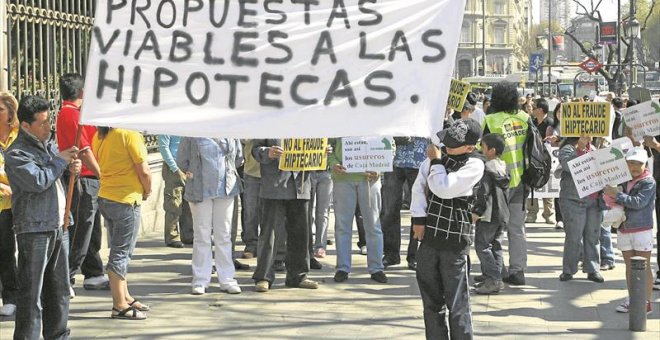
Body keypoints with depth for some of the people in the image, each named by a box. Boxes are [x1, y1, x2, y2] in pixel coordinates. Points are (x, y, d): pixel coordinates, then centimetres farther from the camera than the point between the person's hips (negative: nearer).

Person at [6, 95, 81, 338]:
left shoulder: (49, 143, 13)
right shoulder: (16, 154, -12)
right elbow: (38, 181, -24)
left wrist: (72, 167, 5)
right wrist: (61, 160, -12)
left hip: (58, 227, 8)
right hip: (33, 230, -8)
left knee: (59, 289, 15)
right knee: (31, 292, -5)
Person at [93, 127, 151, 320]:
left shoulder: (99, 136, 6)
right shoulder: (130, 134, -17)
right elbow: (144, 171, -17)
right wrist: (147, 191, 3)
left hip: (105, 197, 8)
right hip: (126, 200, -8)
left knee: (119, 250, 18)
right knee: (121, 253, -2)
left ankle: (125, 297, 29)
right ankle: (120, 306, 2)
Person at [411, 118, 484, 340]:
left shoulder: (474, 165, -10)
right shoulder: (437, 155, 7)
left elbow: (444, 189, -19)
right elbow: (419, 187, 6)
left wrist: (436, 161, -7)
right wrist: (418, 219, -2)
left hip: (455, 241, -6)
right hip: (428, 237, 6)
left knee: (457, 304, -3)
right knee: (431, 301, 14)